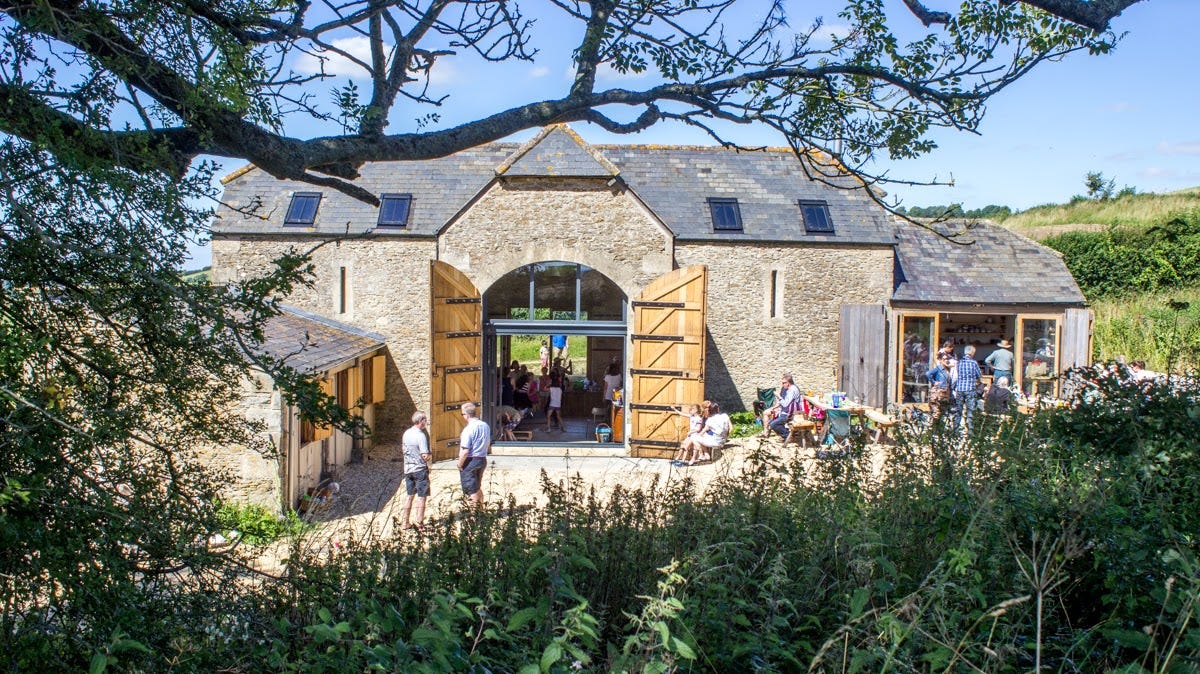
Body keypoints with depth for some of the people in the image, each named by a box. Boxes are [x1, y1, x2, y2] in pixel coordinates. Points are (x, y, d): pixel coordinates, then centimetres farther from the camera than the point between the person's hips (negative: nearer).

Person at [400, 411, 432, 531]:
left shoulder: (406, 433, 4)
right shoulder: (421, 435, -19)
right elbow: (425, 456, -22)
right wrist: (428, 456, -1)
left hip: (408, 468, 7)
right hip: (420, 469, -7)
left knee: (409, 495, 14)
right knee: (421, 496, 4)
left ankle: (406, 523, 18)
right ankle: (419, 523, 6)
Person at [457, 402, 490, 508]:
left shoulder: (468, 429, -20)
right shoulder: (485, 425, 3)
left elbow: (465, 451, -22)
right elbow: (488, 445, 14)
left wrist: (460, 464, -10)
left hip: (470, 461, -7)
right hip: (483, 459, 7)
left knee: (471, 490, 2)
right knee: (478, 487, 21)